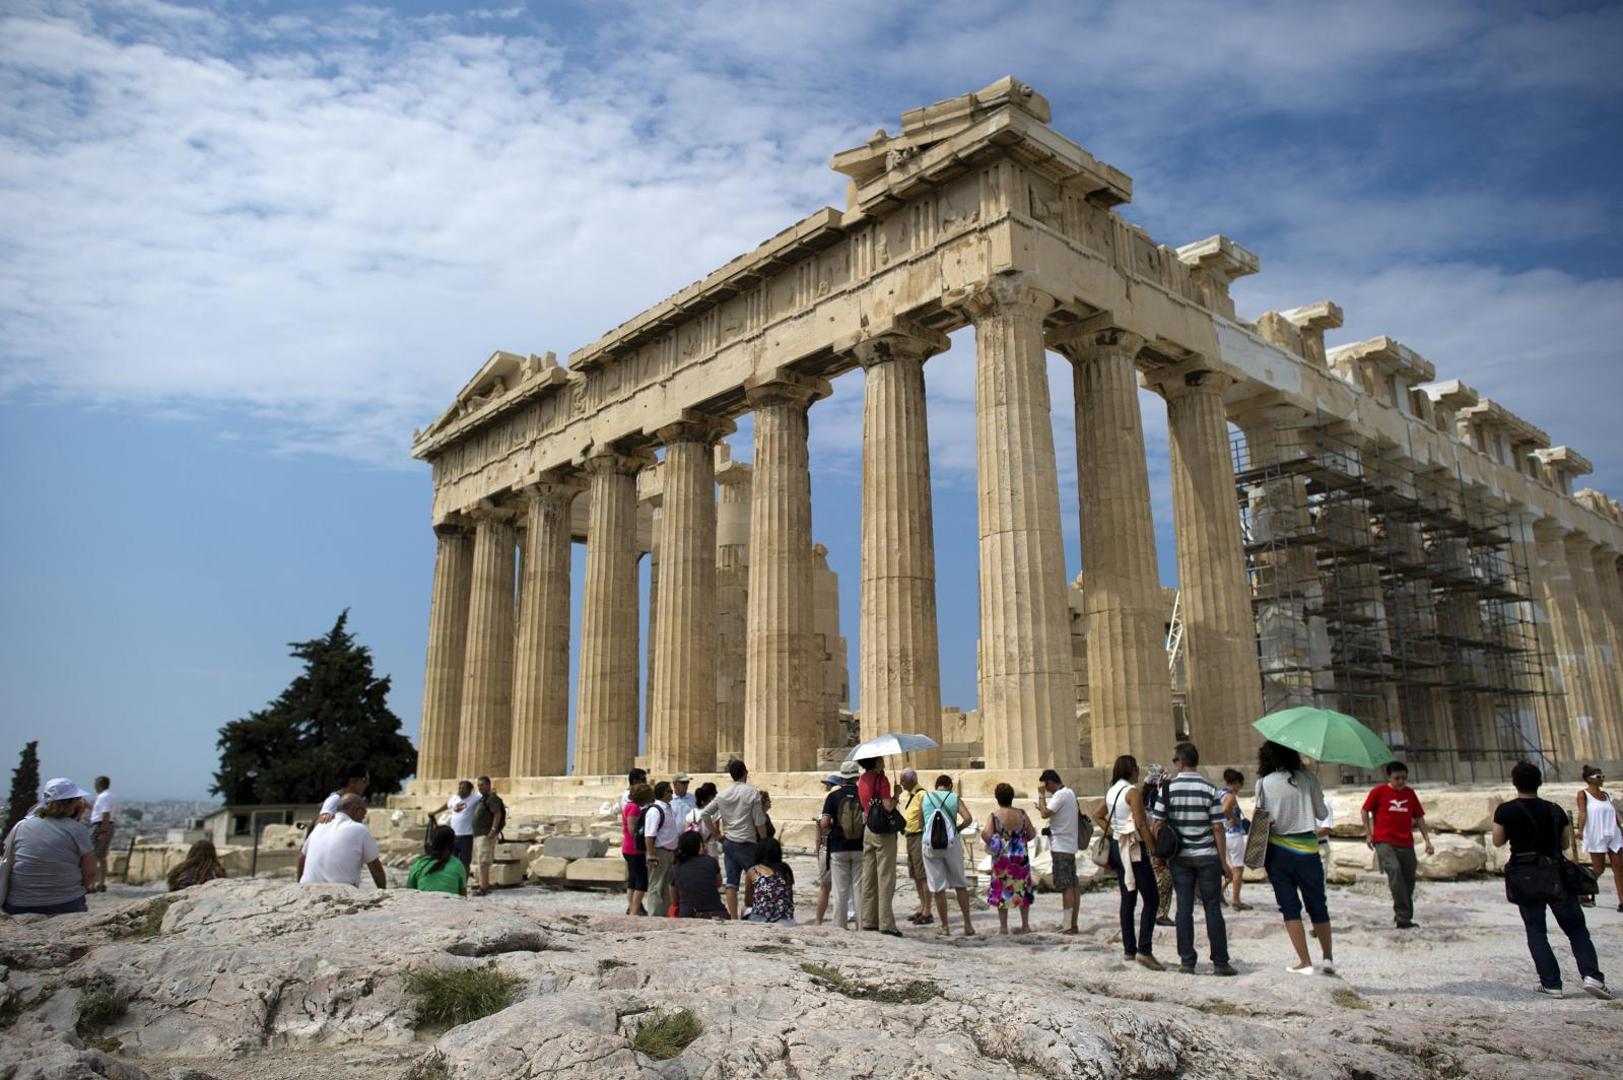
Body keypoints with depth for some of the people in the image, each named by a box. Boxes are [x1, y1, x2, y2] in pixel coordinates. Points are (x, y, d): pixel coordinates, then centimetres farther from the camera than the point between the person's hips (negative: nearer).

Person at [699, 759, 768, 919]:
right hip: (747, 843, -5)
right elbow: (759, 822, -9)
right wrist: (765, 842, 1)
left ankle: (734, 918, 5)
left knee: (731, 882, 4)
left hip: (728, 842, 5)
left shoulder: (722, 794, 6)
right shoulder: (752, 793, -8)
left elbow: (705, 814, 7)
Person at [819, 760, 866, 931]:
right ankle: (862, 924, 12)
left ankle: (841, 924, 9)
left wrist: (832, 826, 9)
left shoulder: (834, 796, -6)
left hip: (838, 848, -1)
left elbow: (824, 823, -13)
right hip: (860, 847, 1)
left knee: (841, 890, 6)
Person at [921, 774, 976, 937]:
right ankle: (968, 925, 15)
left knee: (938, 887, 7)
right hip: (951, 843, 0)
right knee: (960, 884, 13)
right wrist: (957, 829, 6)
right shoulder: (955, 798, 4)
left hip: (930, 845, 0)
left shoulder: (925, 798, 8)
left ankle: (945, 927, 13)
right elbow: (968, 819, -9)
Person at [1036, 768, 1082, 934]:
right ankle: (1072, 923, 14)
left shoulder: (1060, 795, -15)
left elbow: (1045, 813, -22)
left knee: (1066, 886, -9)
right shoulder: (1070, 793, 15)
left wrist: (1041, 794, -14)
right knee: (1072, 885, 10)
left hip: (1060, 846, -10)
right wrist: (1043, 808, 14)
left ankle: (1068, 925, -8)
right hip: (1070, 845, 10)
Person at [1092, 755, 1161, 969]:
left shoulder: (1112, 792, 12)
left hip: (1117, 846, 8)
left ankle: (1129, 949, 16)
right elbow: (1141, 824, -18)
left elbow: (1097, 814, 18)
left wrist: (1112, 833, 11)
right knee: (1151, 898, -6)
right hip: (1134, 847, -8)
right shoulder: (1133, 791, -13)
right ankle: (1144, 950, -13)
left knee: (1127, 899, 13)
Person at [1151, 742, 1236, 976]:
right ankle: (1220, 962, 10)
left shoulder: (1167, 788, -5)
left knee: (1184, 909, 6)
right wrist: (1224, 862, -1)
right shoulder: (1210, 789, -7)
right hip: (1207, 856, -1)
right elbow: (1217, 828, -8)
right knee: (1213, 909, 6)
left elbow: (1158, 824, -3)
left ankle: (1187, 961, 9)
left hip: (1179, 857, 1)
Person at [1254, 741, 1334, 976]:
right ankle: (1328, 959, 18)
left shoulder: (1264, 783, -5)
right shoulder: (1308, 779, -1)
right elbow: (1322, 813, 4)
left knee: (1290, 907, 5)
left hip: (1278, 851, -1)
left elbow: (1264, 819, -8)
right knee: (1317, 906, 15)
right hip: (1307, 849, 1)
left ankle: (1305, 962, 3)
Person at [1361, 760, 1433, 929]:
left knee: (1409, 879, 6)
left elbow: (1419, 817, 15)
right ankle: (1403, 917, -25)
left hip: (1406, 843, 5)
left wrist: (1427, 839, 9)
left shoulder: (1410, 793, 10)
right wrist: (1368, 834, 0)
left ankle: (1402, 916, 25)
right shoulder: (1379, 791, -2)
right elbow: (1365, 811, 6)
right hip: (1384, 841, -5)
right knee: (1394, 870, -25)